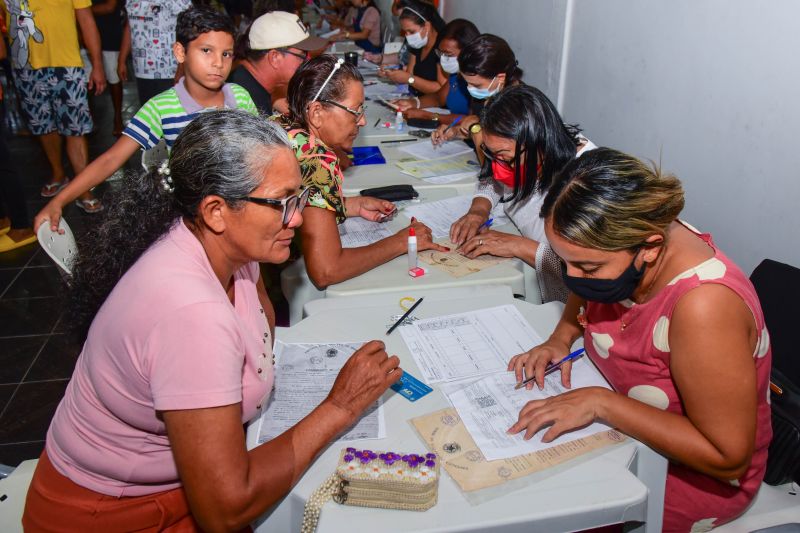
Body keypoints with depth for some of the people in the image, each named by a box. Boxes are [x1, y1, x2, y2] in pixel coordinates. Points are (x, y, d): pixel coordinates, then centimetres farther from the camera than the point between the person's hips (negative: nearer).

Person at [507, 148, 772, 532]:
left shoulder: (703, 307, -36)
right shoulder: (623, 245, -15)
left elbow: (728, 458, -29)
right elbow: (585, 295, 11)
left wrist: (601, 403, -32)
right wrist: (561, 338, -7)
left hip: (692, 473, -6)